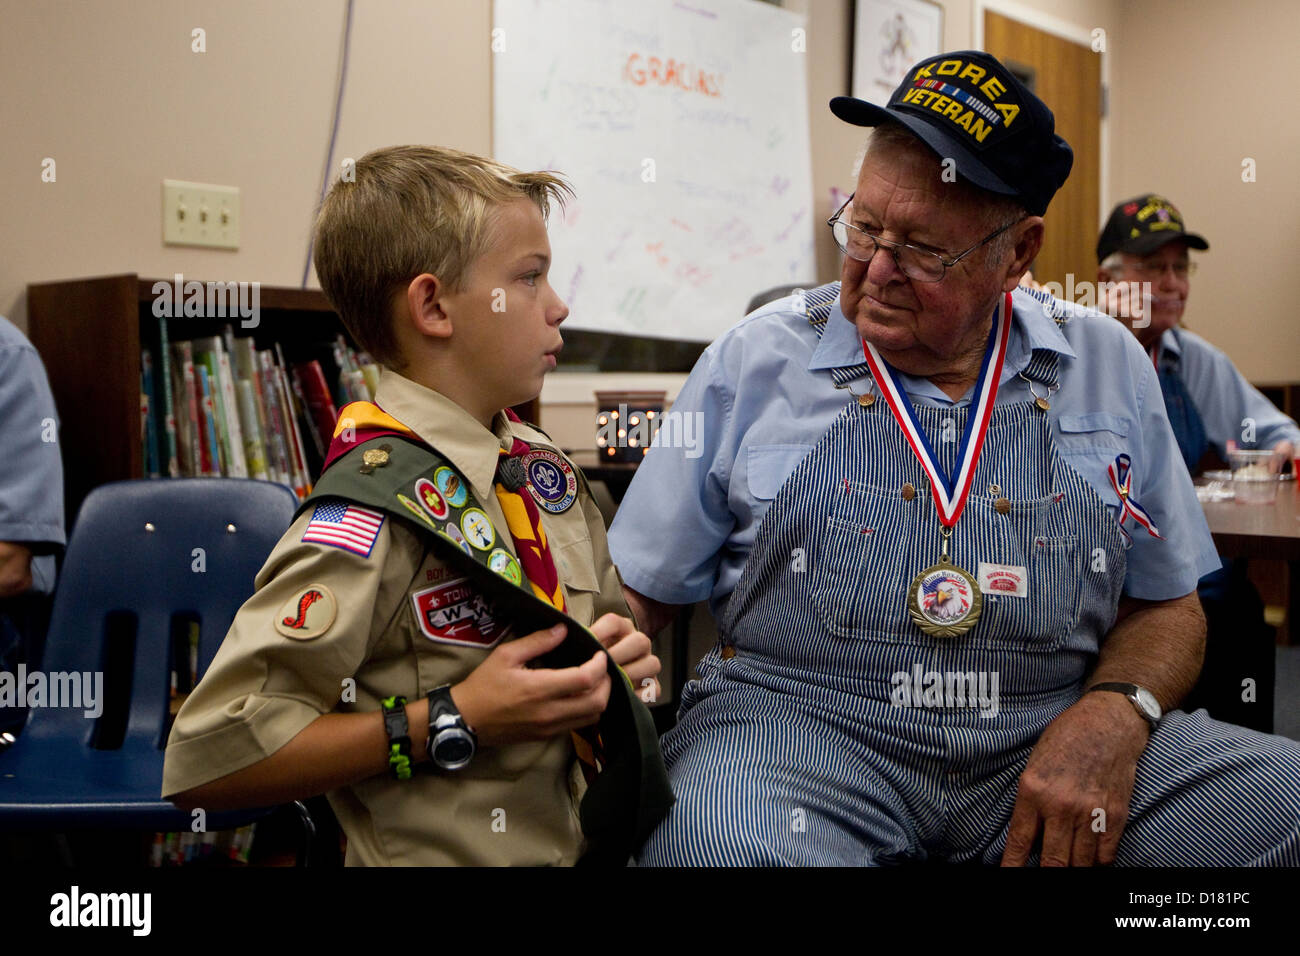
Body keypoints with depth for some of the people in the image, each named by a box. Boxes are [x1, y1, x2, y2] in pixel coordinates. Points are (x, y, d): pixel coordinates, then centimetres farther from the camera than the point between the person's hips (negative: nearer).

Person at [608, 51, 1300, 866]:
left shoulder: (1109, 369, 8)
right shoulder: (753, 363, 2)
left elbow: (1165, 607, 12)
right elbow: (637, 595, 3)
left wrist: (1114, 714, -9)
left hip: (1044, 737, 3)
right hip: (795, 724, -2)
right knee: (715, 833, -36)